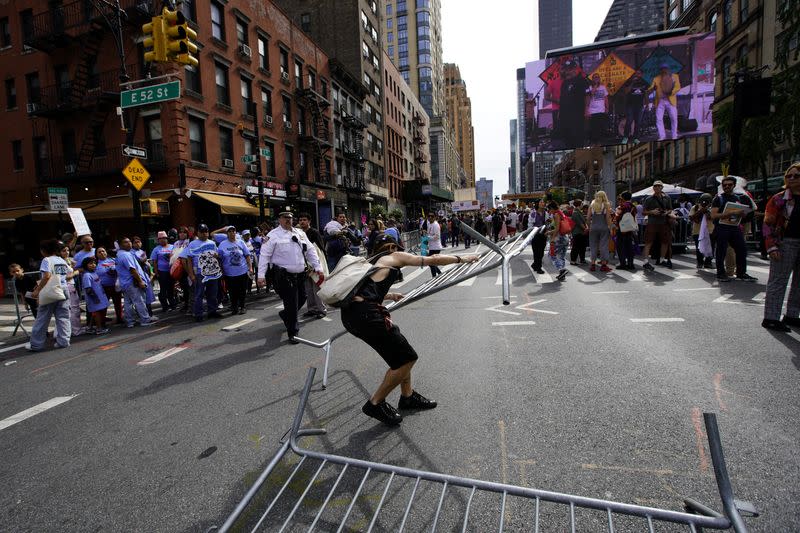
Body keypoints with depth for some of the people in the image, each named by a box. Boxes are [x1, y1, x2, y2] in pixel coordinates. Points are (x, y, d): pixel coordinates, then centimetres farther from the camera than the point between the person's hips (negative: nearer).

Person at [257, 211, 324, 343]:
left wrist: (318, 268, 7)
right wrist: (261, 275, -13)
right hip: (284, 276, -6)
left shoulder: (300, 233, 13)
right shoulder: (273, 235, -4)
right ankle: (293, 333, 12)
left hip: (300, 274, 6)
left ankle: (285, 315, 44)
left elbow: (310, 251, 14)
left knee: (301, 299, 14)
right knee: (291, 303, -3)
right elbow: (265, 255, -6)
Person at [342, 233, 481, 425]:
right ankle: (375, 404, 15)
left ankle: (408, 396, 35)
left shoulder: (371, 261, 27)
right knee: (407, 358, 5)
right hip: (366, 314, -9)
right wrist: (462, 258, 20)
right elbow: (433, 260, 10)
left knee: (400, 350, 22)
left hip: (350, 312, 9)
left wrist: (388, 296, 45)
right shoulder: (395, 256, 9)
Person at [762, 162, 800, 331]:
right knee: (778, 280, -6)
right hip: (785, 242, -5)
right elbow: (768, 223, -6)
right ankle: (771, 317, -4)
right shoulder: (779, 199, -2)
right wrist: (771, 246, -14)